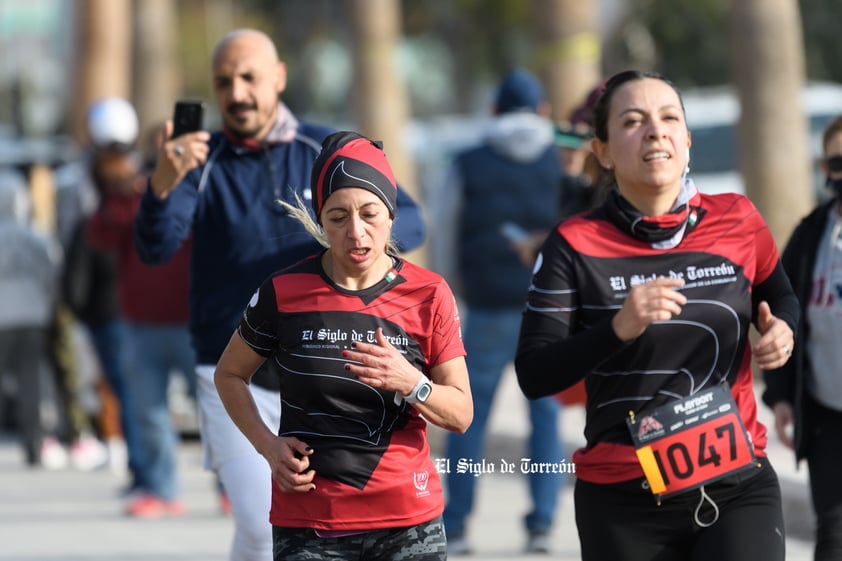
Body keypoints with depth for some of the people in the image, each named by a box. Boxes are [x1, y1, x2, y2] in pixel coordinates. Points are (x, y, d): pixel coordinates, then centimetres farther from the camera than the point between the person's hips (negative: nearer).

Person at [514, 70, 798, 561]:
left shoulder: (739, 221, 1)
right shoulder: (577, 245, -6)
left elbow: (780, 298, 21)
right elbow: (534, 376, -10)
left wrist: (781, 331, -2)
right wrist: (617, 328, -25)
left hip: (739, 487, 1)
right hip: (624, 502, -1)